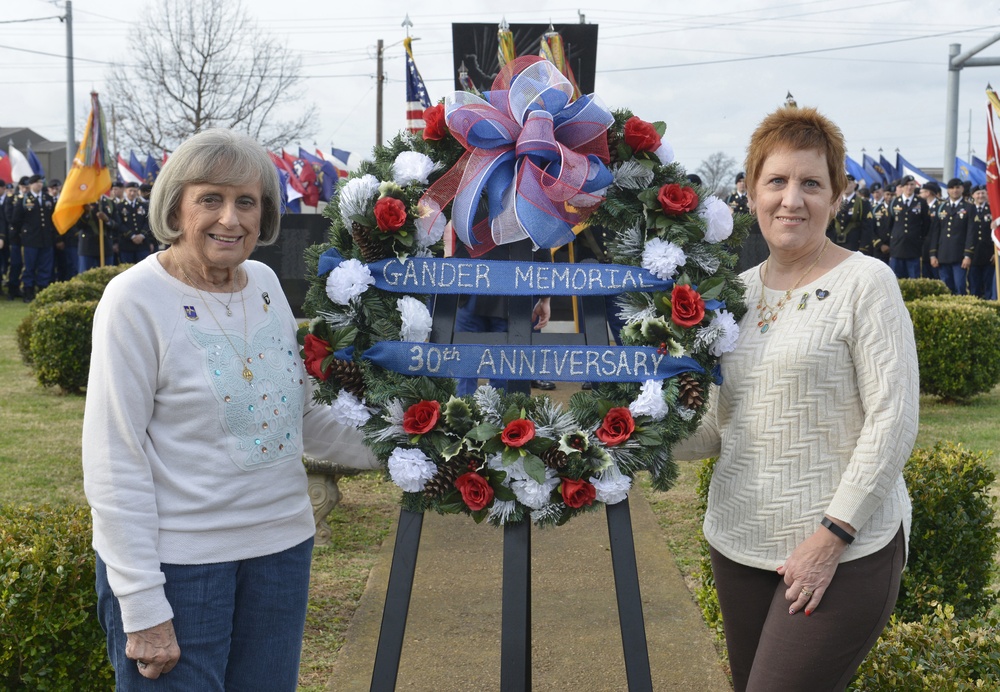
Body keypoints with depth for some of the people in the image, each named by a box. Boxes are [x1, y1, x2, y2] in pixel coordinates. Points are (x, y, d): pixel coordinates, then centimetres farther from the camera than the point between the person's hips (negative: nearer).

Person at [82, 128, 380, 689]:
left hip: (282, 546, 6)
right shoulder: (137, 299, -12)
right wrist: (142, 608, -15)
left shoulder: (265, 283, 6)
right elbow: (113, 463, -13)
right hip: (178, 560, -6)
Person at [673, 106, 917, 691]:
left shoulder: (865, 282, -8)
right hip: (738, 543, 6)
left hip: (844, 554, -6)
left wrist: (832, 534, -17)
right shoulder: (737, 290, 9)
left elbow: (893, 423, -13)